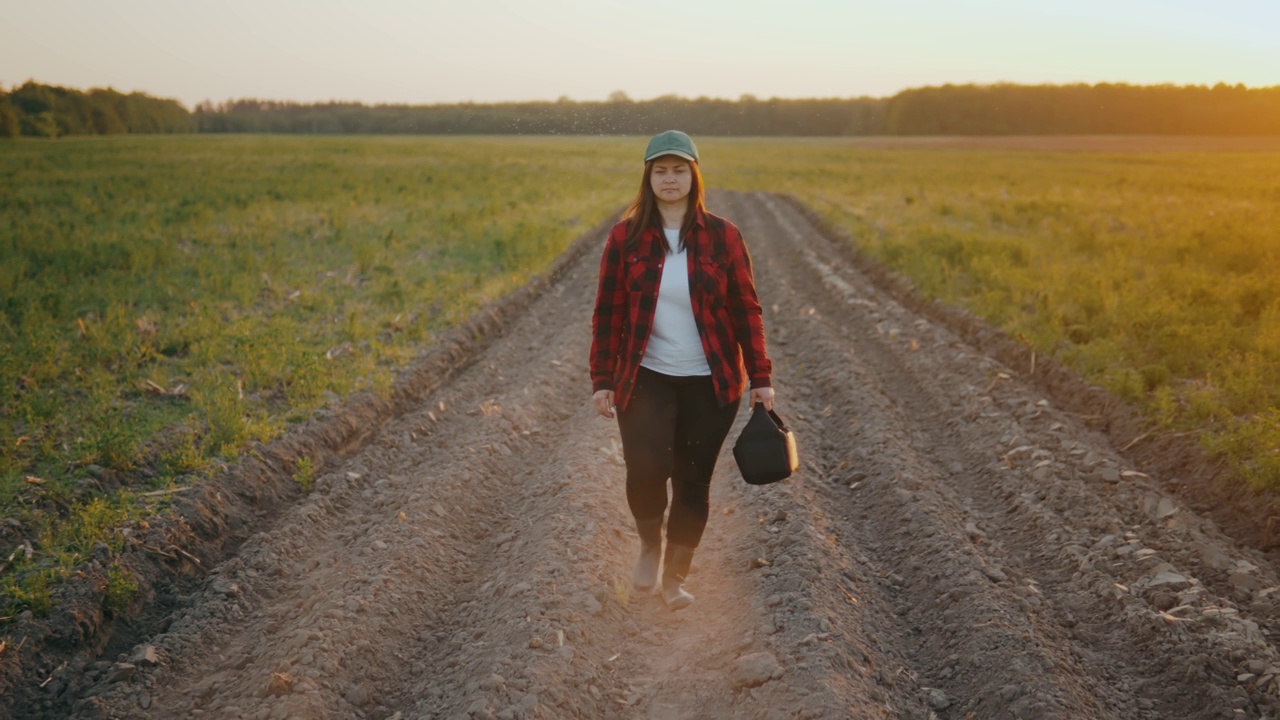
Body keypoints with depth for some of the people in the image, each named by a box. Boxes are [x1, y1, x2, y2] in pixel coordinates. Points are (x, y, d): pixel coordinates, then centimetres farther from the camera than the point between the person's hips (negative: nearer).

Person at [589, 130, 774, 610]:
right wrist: (602, 379, -2)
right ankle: (649, 544, 14)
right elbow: (608, 313, 2)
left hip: (710, 382, 1)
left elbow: (746, 310, 2)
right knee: (645, 468, -19)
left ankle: (675, 576, 28)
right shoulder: (626, 237, 0)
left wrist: (760, 377, -1)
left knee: (693, 482, 6)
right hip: (646, 378, 0)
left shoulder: (721, 236, -1)